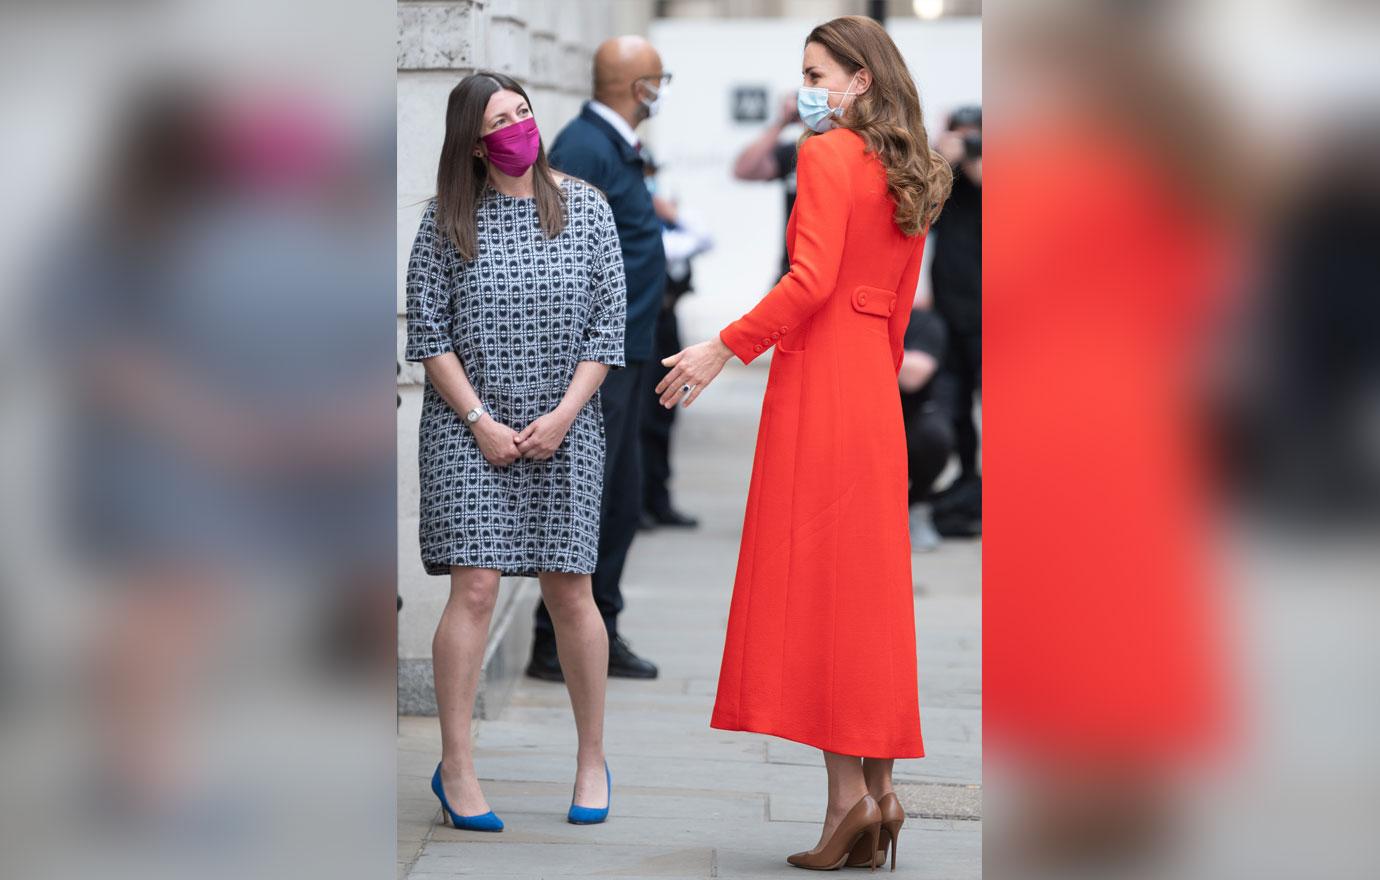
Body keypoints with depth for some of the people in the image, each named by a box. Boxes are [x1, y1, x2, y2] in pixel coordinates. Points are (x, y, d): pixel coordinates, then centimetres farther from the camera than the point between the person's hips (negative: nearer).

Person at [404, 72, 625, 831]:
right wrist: (480, 420, -8)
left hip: (563, 431, 1)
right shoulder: (447, 220, 1)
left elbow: (607, 326, 2)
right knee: (475, 588, -8)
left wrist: (563, 414, -7)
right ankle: (456, 767, 1)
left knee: (570, 592, 3)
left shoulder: (584, 209, 4)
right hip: (469, 429, -1)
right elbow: (427, 333, -1)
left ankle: (592, 759, 17)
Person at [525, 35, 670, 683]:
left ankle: (599, 632, 23)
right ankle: (557, 646, 1)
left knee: (621, 500, 14)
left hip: (624, 354, 10)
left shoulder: (614, 148, 15)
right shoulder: (584, 149, -16)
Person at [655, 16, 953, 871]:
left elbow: (812, 279, -19)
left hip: (818, 379, -8)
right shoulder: (910, 176, 16)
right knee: (869, 584, 9)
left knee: (814, 580, -6)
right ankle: (880, 788, 8)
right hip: (876, 392, 8)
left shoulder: (827, 156, -8)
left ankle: (846, 791, -9)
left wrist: (723, 349, -15)